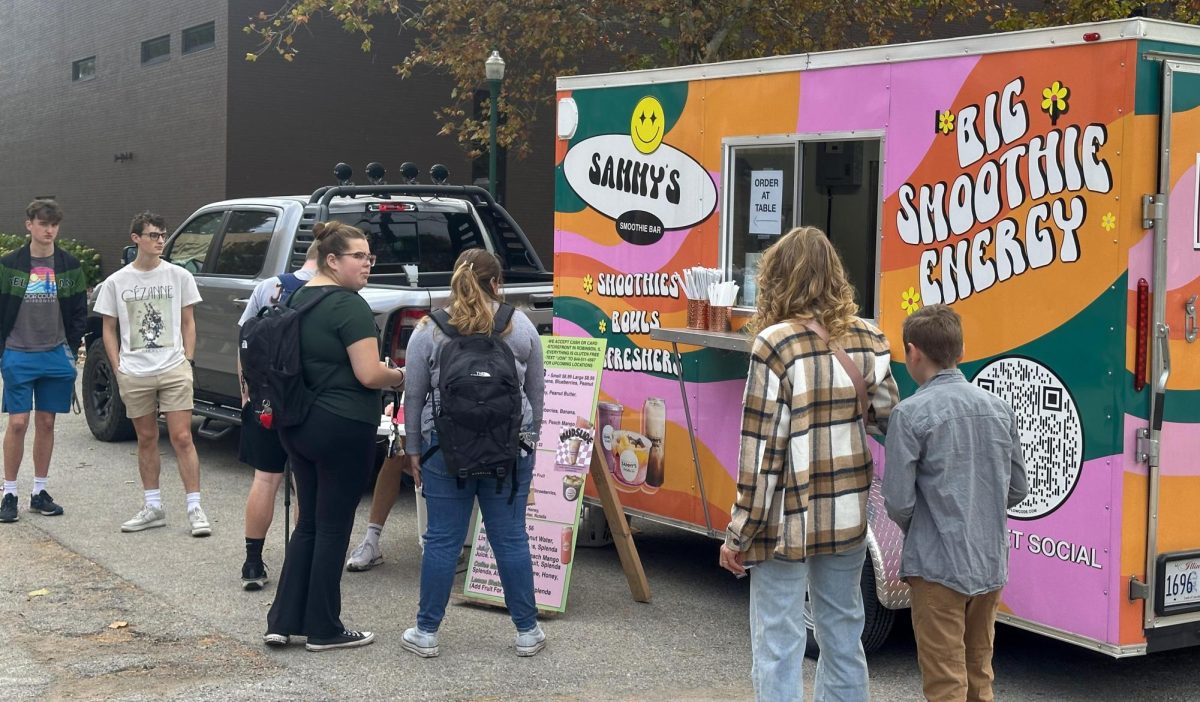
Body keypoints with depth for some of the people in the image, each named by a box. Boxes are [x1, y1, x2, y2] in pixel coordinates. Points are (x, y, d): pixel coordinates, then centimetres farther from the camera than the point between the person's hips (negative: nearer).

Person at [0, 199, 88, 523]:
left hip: (55, 356, 2)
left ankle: (39, 491, 16)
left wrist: (70, 348, 1)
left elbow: (79, 311, 9)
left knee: (46, 423, 7)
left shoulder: (69, 265, 5)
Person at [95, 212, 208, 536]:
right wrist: (118, 367, 1)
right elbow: (109, 328, 9)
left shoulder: (179, 276, 3)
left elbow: (188, 322, 9)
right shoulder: (116, 282, 4)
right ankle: (153, 507, 19)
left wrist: (188, 360, 1)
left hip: (174, 370, -1)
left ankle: (195, 508, -1)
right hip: (134, 374, 1)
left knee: (182, 438, -5)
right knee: (147, 439, 10)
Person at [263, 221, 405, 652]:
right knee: (333, 527, 2)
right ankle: (324, 630, 11)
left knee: (309, 523, 16)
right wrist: (399, 376, -1)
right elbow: (369, 373, -22)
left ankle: (282, 621, 14)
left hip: (297, 427, 8)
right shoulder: (349, 306, -16)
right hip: (342, 429, -8)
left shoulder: (297, 299, 11)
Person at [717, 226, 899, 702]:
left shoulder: (775, 343, -13)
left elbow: (761, 447, -13)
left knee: (778, 643, 3)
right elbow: (891, 423, 0)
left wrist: (739, 534, -8)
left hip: (788, 520, -5)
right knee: (843, 632, 17)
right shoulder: (868, 340, 2)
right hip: (848, 516, 5)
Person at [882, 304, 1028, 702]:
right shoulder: (999, 409, 4)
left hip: (938, 567, -6)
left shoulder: (912, 414, -13)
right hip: (991, 564, 6)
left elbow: (898, 502, -14)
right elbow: (1017, 490, 11)